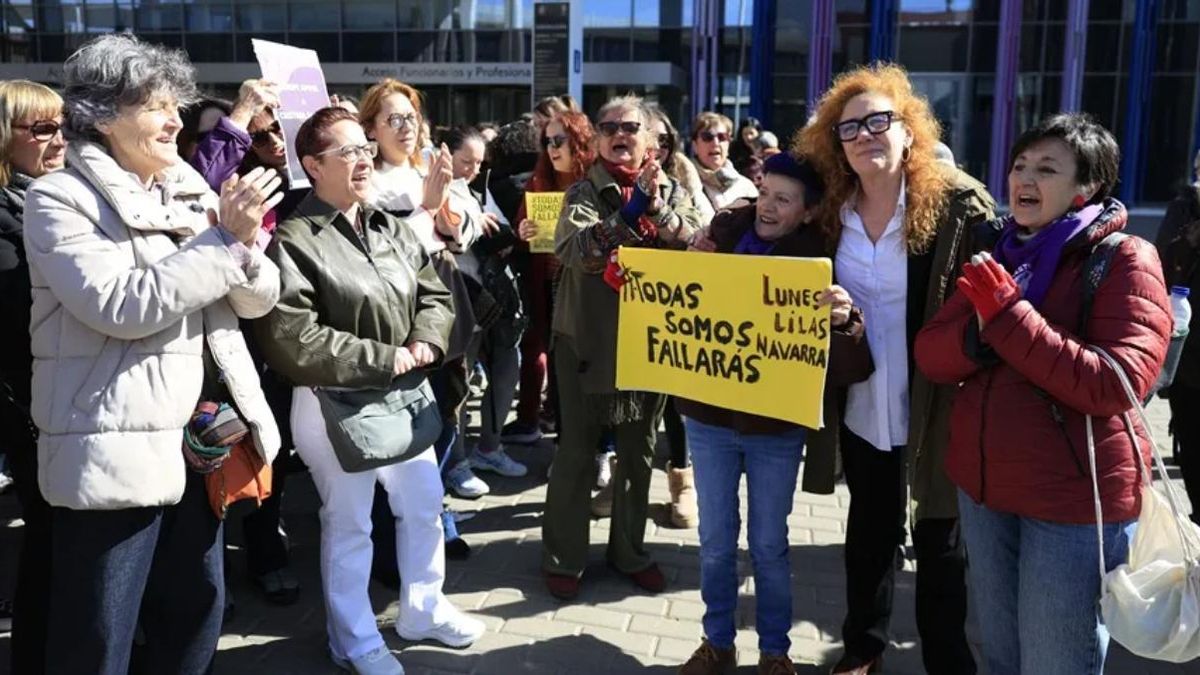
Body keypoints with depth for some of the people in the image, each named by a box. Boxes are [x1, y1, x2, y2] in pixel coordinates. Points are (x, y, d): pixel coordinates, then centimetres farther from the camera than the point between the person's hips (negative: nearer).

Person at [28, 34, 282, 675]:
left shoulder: (191, 191, 9)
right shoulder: (59, 199, -9)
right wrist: (223, 238, -19)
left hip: (197, 440, 6)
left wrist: (246, 242, -15)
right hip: (114, 448, -6)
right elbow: (123, 306, -22)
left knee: (197, 611, 20)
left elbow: (258, 299, 6)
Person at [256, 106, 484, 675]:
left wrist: (426, 342, -9)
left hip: (403, 395, 7)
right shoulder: (293, 241, -16)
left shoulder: (391, 229, 7)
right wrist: (383, 360, -20)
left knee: (423, 505, 18)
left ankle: (423, 610, 40)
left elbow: (434, 294, 13)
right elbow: (291, 340, -24)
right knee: (349, 525, 9)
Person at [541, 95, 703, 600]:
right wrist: (632, 208, -26)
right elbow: (574, 250, -20)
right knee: (577, 449, 4)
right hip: (587, 336, -3)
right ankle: (563, 557, 18)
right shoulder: (585, 190, -1)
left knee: (638, 449, 13)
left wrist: (658, 208, -20)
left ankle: (629, 550, 30)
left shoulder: (671, 190, 7)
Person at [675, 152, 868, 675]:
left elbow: (849, 364, -15)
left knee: (769, 544, 12)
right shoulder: (724, 236, -2)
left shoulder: (819, 260, -9)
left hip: (777, 424, -2)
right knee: (715, 541, 13)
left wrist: (843, 318, -34)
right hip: (709, 416, 2)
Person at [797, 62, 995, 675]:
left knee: (938, 541, 11)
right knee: (869, 530, 20)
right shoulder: (832, 212, 1)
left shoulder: (959, 202, -12)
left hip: (939, 407, -4)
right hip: (861, 407, 4)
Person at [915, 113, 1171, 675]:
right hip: (982, 484, 6)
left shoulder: (1124, 259, -10)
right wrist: (982, 328, -19)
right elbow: (930, 356, 2)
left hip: (1075, 497, -6)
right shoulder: (998, 256, 10)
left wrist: (1010, 316, -24)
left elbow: (1114, 387, -22)